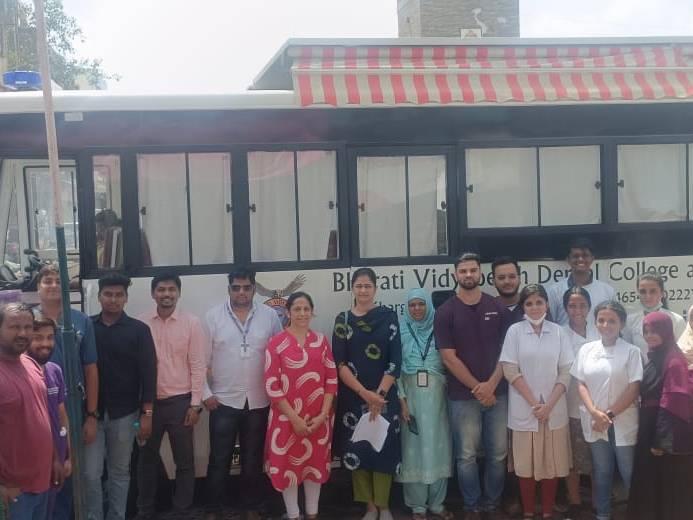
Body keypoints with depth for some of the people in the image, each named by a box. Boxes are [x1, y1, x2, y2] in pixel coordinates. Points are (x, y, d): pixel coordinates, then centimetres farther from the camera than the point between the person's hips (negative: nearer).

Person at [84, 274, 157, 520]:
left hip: (124, 413, 0)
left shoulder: (138, 330, -2)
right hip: (91, 412, 1)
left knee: (119, 471, 10)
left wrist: (147, 413, -7)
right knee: (90, 472, 0)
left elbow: (148, 372, -3)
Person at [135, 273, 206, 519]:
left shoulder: (191, 323, -5)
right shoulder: (142, 323, -1)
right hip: (149, 401, 2)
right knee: (147, 458, 14)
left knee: (184, 460, 8)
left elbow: (197, 365, -5)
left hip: (180, 401, -2)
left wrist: (195, 404, -8)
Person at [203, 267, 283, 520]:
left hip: (258, 401, 1)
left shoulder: (270, 316, 1)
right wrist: (206, 393, -6)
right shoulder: (214, 316, -2)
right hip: (223, 401, -1)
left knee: (253, 459, 12)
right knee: (219, 459, 5)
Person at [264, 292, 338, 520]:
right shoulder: (276, 343, -7)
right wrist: (294, 418, -14)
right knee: (288, 464, 6)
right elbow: (271, 384, -10)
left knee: (315, 463, 12)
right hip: (287, 416, -3)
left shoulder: (321, 341, 3)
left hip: (318, 417, 3)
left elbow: (331, 379, 3)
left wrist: (323, 414, -8)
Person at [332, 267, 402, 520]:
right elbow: (339, 362, -3)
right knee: (357, 449, 3)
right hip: (353, 396, 1)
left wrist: (379, 394, -13)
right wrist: (365, 393, -13)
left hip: (384, 395, -1)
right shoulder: (343, 319, 3)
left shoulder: (388, 316, 1)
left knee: (383, 448, -1)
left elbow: (395, 360, -4)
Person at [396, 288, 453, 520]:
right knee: (414, 446, 2)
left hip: (437, 394, 1)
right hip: (411, 393, -1)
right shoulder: (401, 331, 2)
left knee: (438, 445, 4)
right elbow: (395, 366, -2)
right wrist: (401, 399, -9)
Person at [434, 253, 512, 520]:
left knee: (497, 454, 7)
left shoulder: (498, 308, 4)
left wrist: (491, 384, -10)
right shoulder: (445, 312, -2)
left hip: (497, 393, 2)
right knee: (467, 456, 3)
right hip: (463, 396, -2)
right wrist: (476, 387, -10)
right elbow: (449, 357, -6)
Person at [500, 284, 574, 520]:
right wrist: (533, 403, -10)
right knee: (526, 464, 5)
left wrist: (549, 405, -10)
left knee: (552, 463, 5)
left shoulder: (558, 332, 3)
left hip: (554, 409, 1)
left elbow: (566, 372, 1)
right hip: (524, 409, -1)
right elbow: (510, 371, -5)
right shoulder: (515, 331, -1)